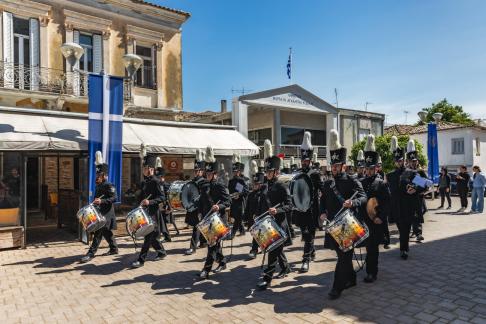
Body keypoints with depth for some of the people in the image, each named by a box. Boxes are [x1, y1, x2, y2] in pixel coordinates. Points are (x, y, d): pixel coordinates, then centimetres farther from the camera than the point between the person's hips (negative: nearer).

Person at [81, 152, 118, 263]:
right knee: (106, 232, 17)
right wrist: (94, 203, 12)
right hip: (99, 213, 9)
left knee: (98, 233, -9)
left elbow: (114, 198, -23)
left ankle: (91, 253, -5)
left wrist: (101, 201, -32)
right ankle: (114, 249, 30)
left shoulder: (109, 186, -13)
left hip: (106, 214, -9)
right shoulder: (98, 187, 14)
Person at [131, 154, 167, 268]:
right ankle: (161, 252, 33)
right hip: (144, 212, 9)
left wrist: (150, 202, -28)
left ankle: (141, 260, 1)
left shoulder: (156, 181, -12)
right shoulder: (145, 182, 13)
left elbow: (162, 198, -17)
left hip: (152, 213, -9)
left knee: (148, 236, -4)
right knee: (153, 235, 16)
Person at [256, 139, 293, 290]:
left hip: (279, 225, -7)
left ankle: (267, 278, -1)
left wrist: (277, 210, -28)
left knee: (273, 251, -6)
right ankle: (285, 268, 40)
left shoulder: (282, 187, -9)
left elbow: (289, 205, -14)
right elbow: (261, 205, 17)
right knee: (277, 249, 20)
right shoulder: (266, 187, 11)